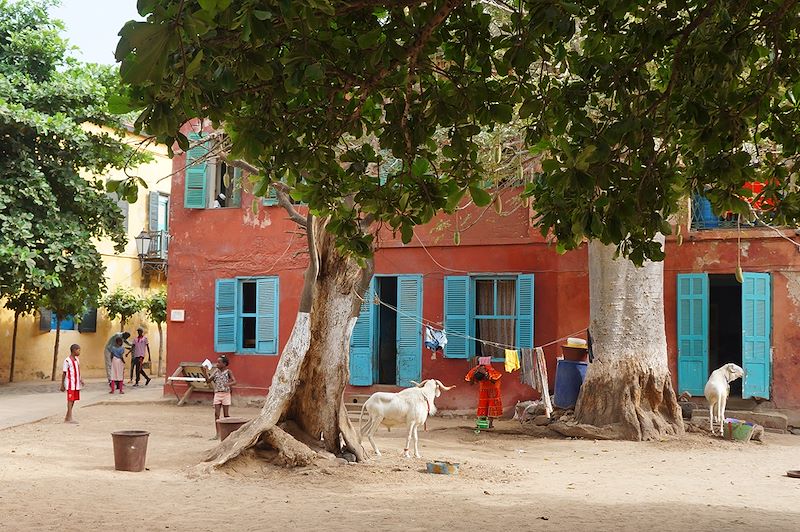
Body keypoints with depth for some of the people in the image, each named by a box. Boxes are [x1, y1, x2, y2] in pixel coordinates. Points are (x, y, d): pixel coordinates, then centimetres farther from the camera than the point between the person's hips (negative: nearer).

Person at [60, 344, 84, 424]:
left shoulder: (77, 360, 13)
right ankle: (70, 418, -6)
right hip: (70, 384, -8)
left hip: (76, 384, 8)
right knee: (70, 400, -7)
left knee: (73, 400, 9)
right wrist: (62, 385, -8)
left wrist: (81, 379, 5)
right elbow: (64, 373, -9)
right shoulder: (67, 360, -10)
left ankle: (67, 417, 17)